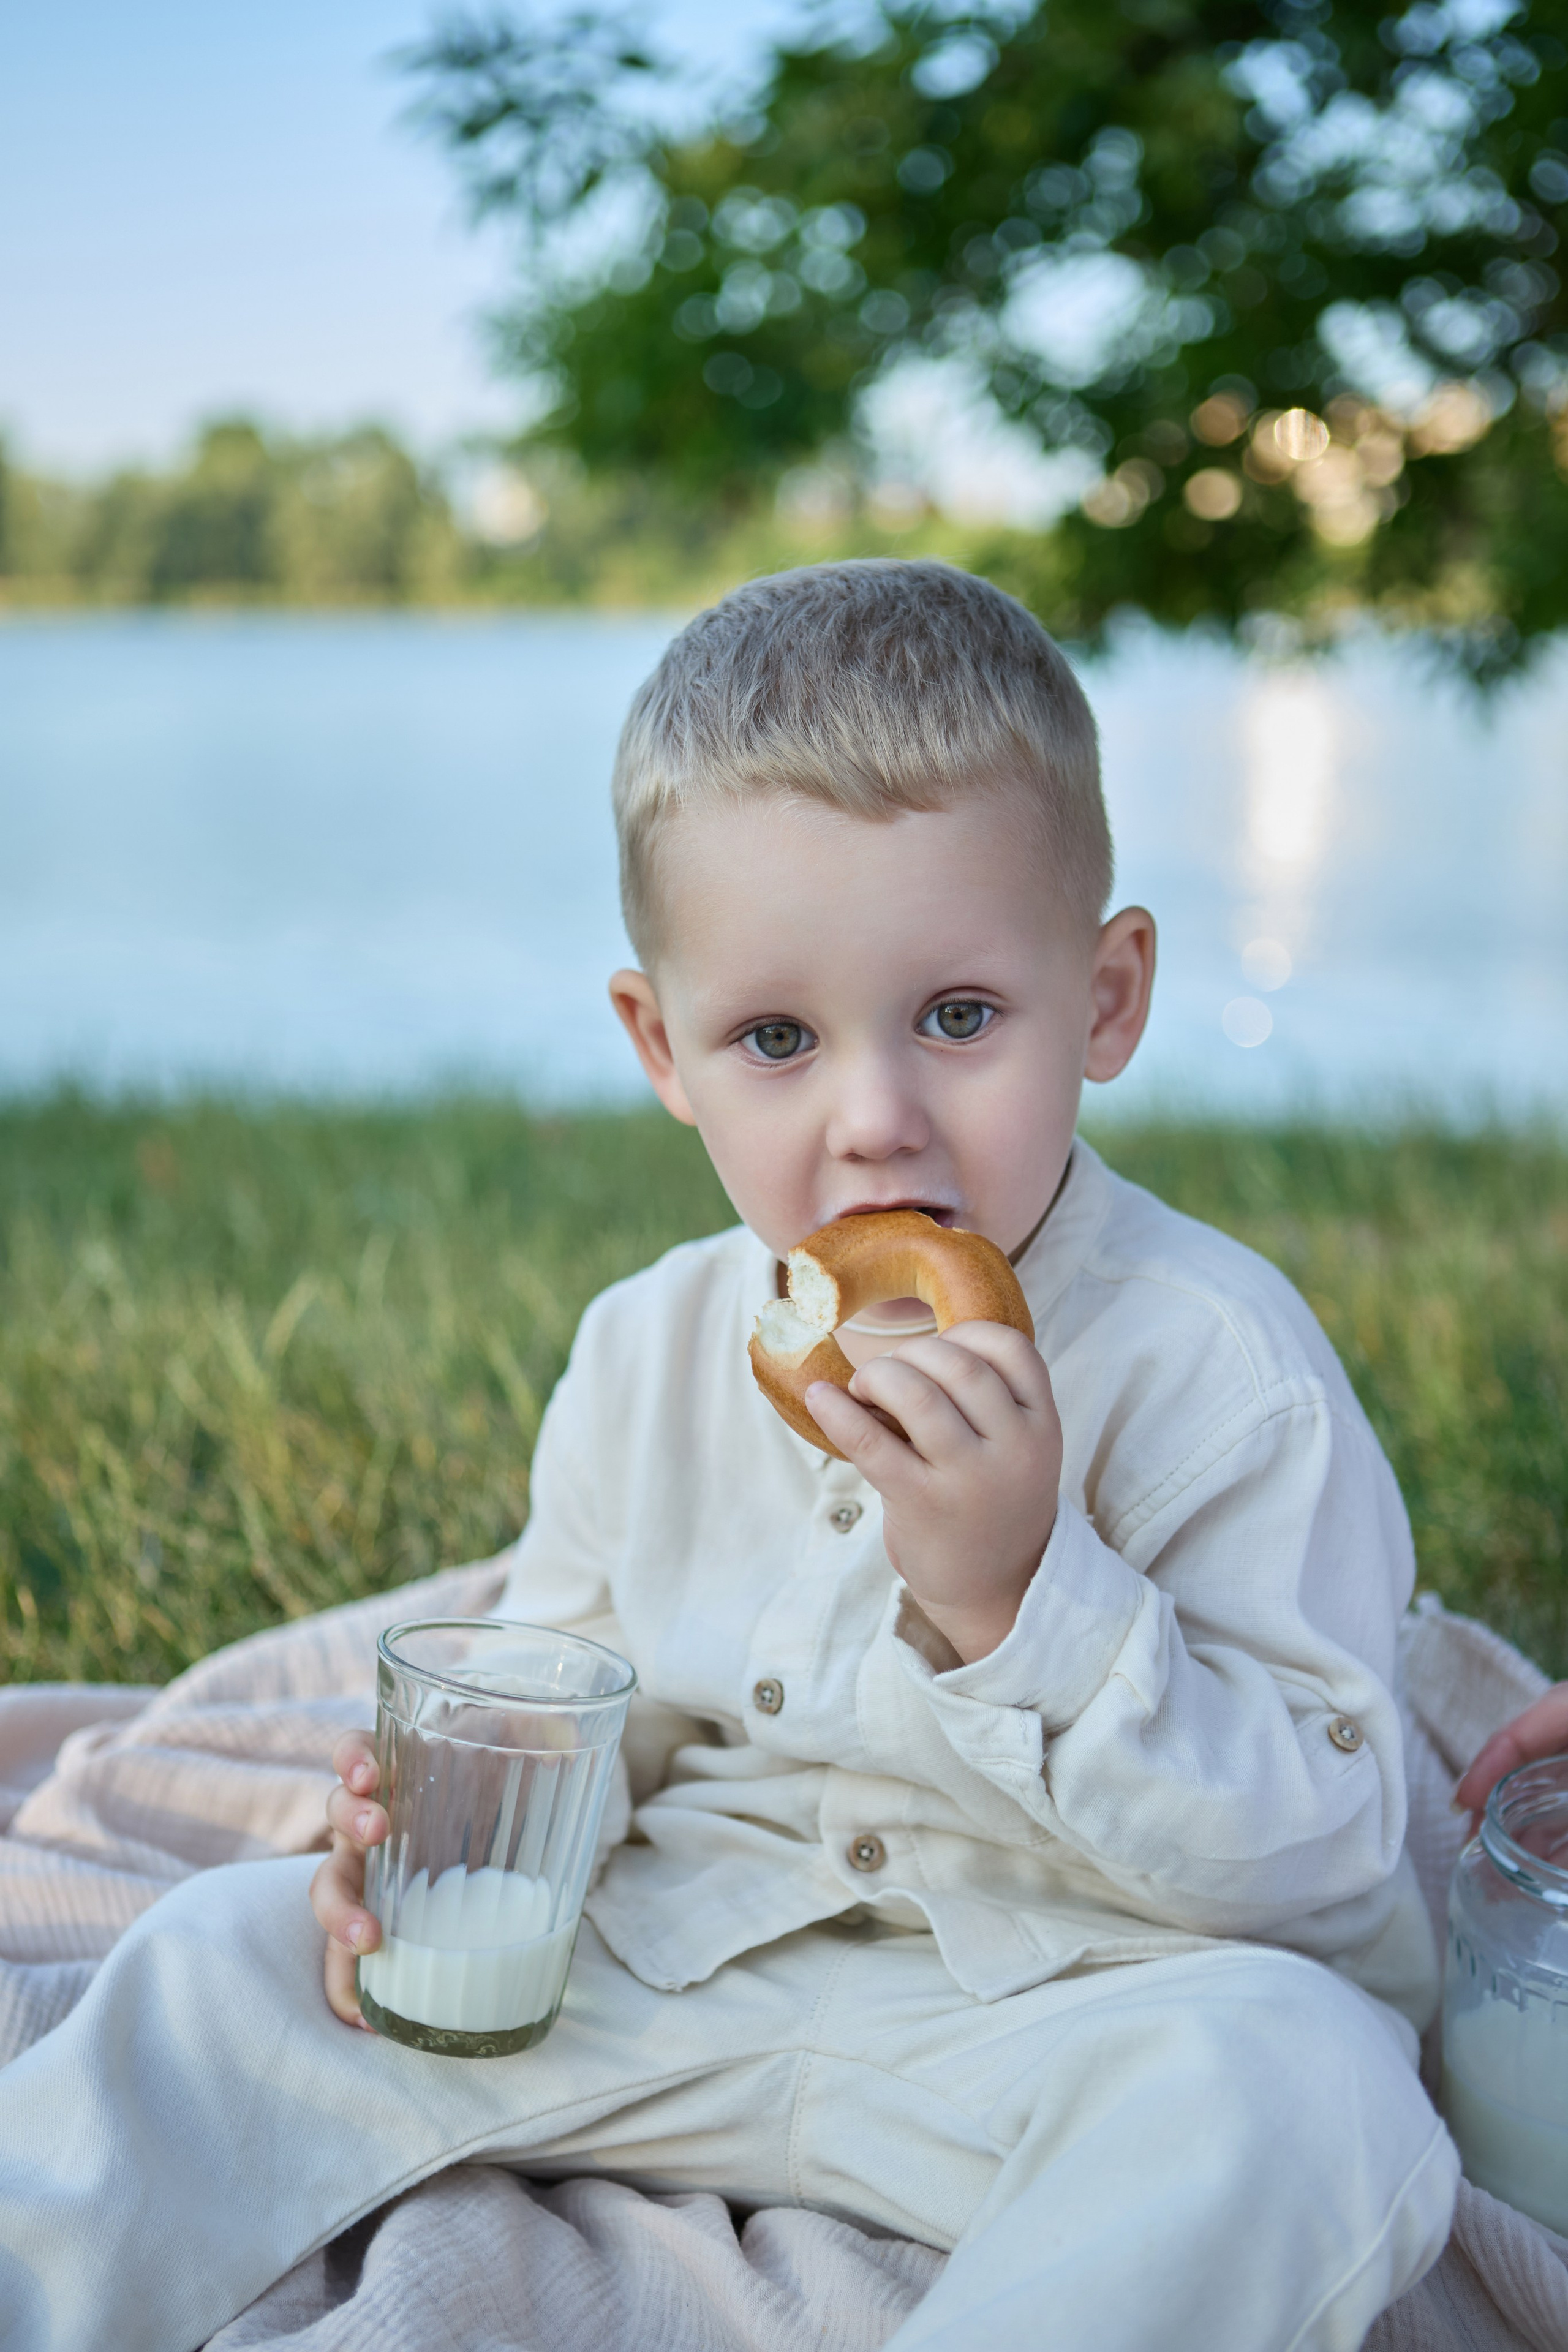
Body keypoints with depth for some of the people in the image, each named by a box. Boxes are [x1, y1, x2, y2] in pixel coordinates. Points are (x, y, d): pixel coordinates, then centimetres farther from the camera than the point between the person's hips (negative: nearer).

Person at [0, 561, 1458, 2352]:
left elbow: (1314, 1856, -20)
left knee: (1299, 2089, -36)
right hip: (671, 1976, 5)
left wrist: (1021, 1597, -33)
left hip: (1064, 2014, -4)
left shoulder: (1214, 1365, -17)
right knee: (234, 1960, -4)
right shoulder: (648, 1354, 1)